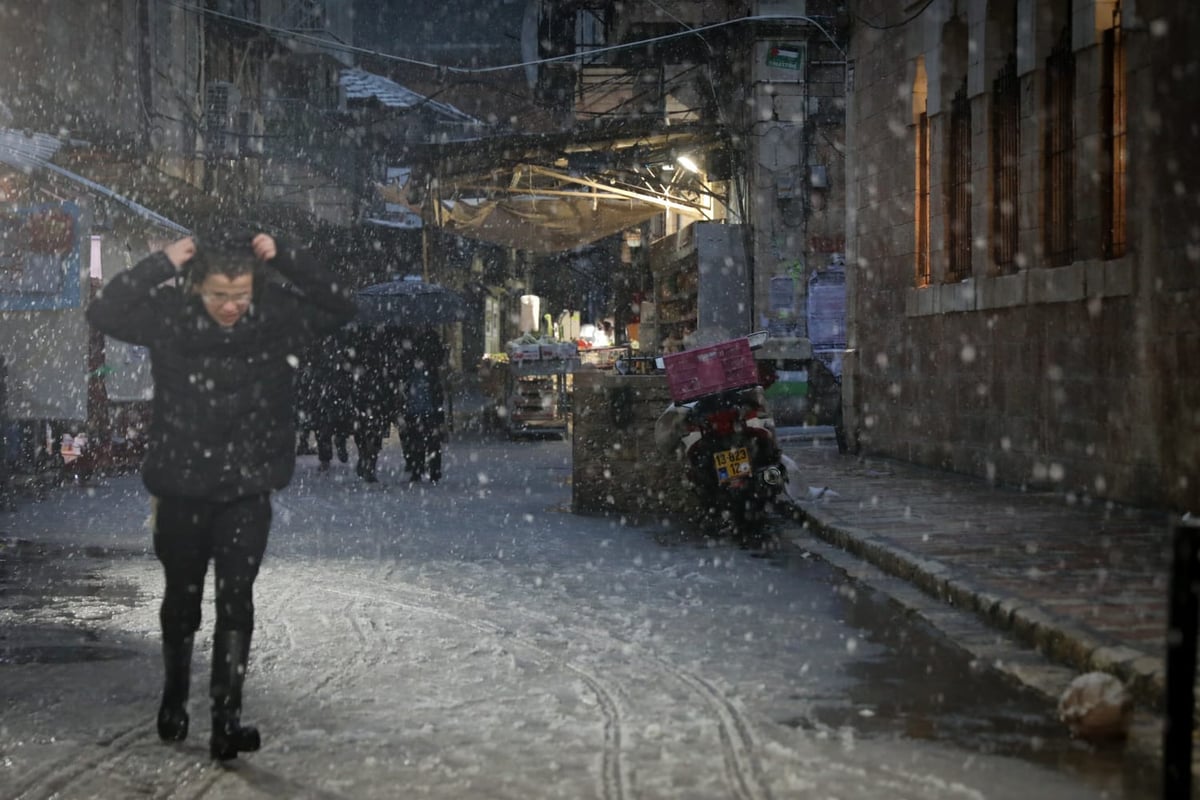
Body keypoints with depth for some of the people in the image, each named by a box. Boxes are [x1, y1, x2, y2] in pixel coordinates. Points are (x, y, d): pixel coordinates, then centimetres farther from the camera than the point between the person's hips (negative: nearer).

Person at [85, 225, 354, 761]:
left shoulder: (274, 315, -8)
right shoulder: (168, 314, -10)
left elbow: (339, 307, -9)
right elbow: (102, 314, -18)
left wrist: (284, 258, -18)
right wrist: (161, 264, -24)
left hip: (247, 490, -1)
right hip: (180, 489, 1)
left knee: (236, 601, -9)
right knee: (182, 598, 17)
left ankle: (226, 721, -6)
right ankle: (174, 698, 39)